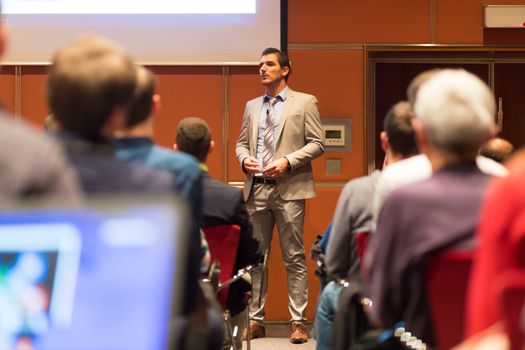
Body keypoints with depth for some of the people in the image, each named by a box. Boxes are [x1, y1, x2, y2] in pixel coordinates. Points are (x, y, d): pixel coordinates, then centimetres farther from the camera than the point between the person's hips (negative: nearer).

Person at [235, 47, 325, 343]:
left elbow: (317, 143, -3)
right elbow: (241, 143, 20)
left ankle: (299, 322, 3)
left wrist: (287, 161, -15)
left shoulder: (305, 103, 2)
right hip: (257, 189, 5)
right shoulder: (252, 106, 16)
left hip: (289, 189, -4)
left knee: (294, 258, -1)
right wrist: (245, 158, -2)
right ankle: (256, 319, 14)